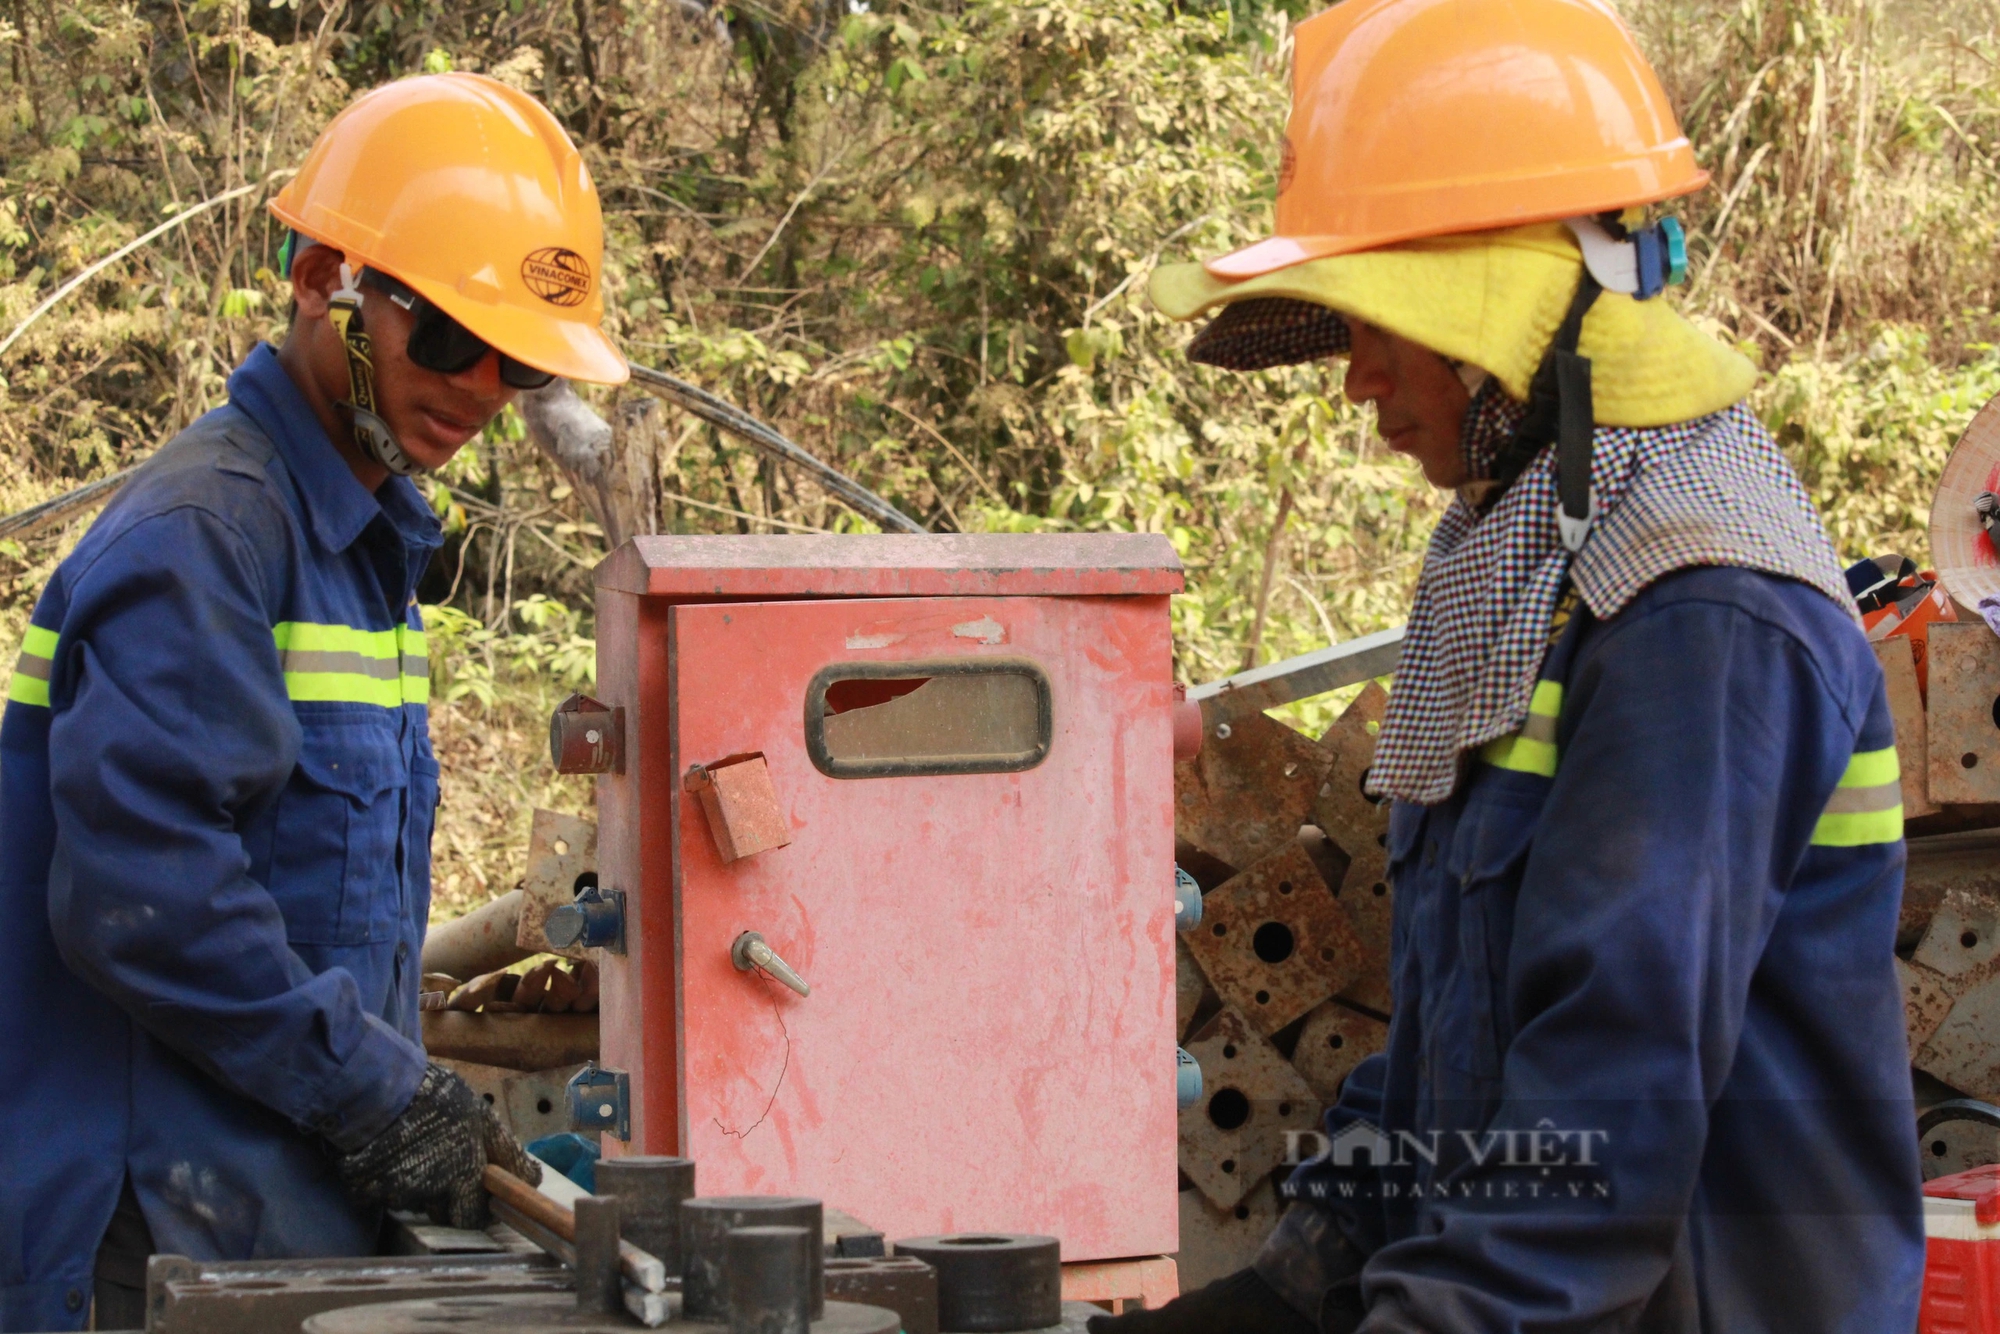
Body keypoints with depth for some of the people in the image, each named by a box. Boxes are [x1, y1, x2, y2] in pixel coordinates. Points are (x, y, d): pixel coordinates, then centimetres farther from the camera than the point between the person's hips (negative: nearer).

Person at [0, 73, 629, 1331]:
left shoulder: (365, 544, 18)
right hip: (176, 1220, -9)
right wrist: (376, 1089, -18)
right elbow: (140, 894, -22)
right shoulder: (199, 537, -13)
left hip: (300, 1205, 9)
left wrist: (413, 1100, 10)